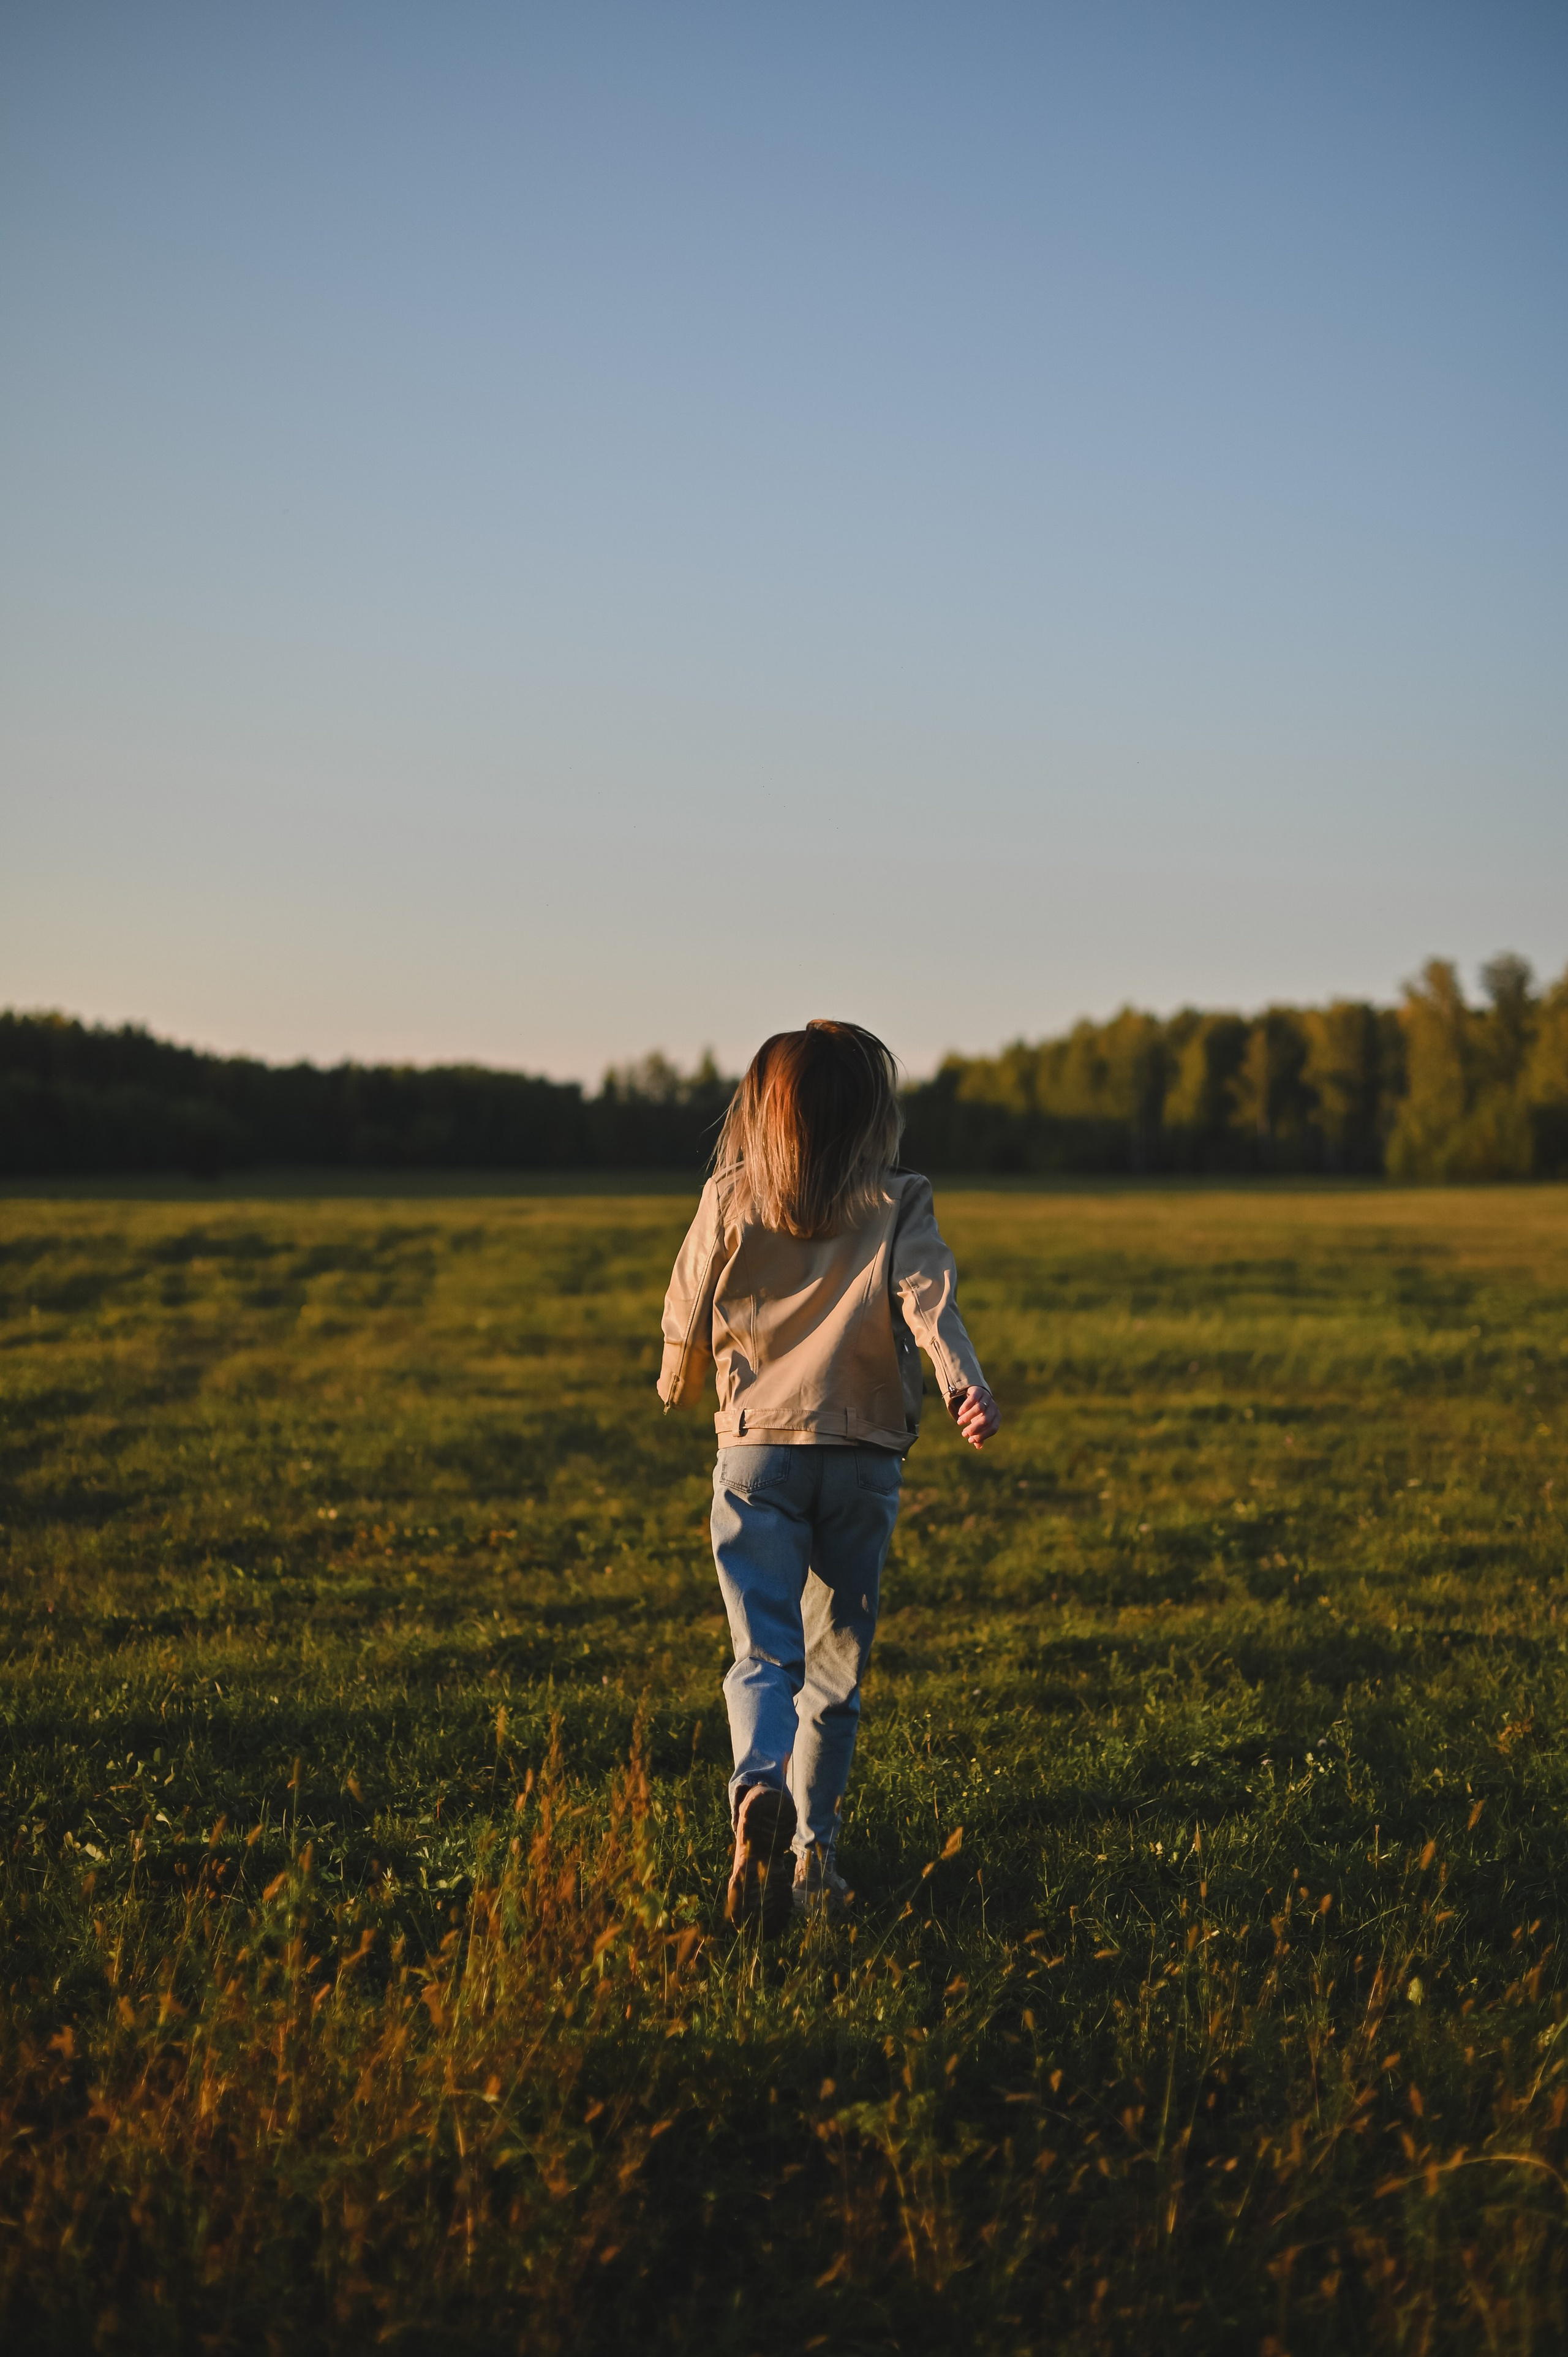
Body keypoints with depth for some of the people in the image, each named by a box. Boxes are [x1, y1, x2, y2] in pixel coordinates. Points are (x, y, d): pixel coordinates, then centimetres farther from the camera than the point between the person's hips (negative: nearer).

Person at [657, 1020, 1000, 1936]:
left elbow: (687, 1314, 12)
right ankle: (810, 1853, 15)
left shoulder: (730, 1200, 4)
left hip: (756, 1451, 0)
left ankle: (760, 1792, -33)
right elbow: (928, 1293, -19)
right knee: (837, 1663, 12)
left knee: (763, 1653, -4)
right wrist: (964, 1382, -33)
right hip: (864, 1457, 0)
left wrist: (680, 1383, 33)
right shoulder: (898, 1206, 0)